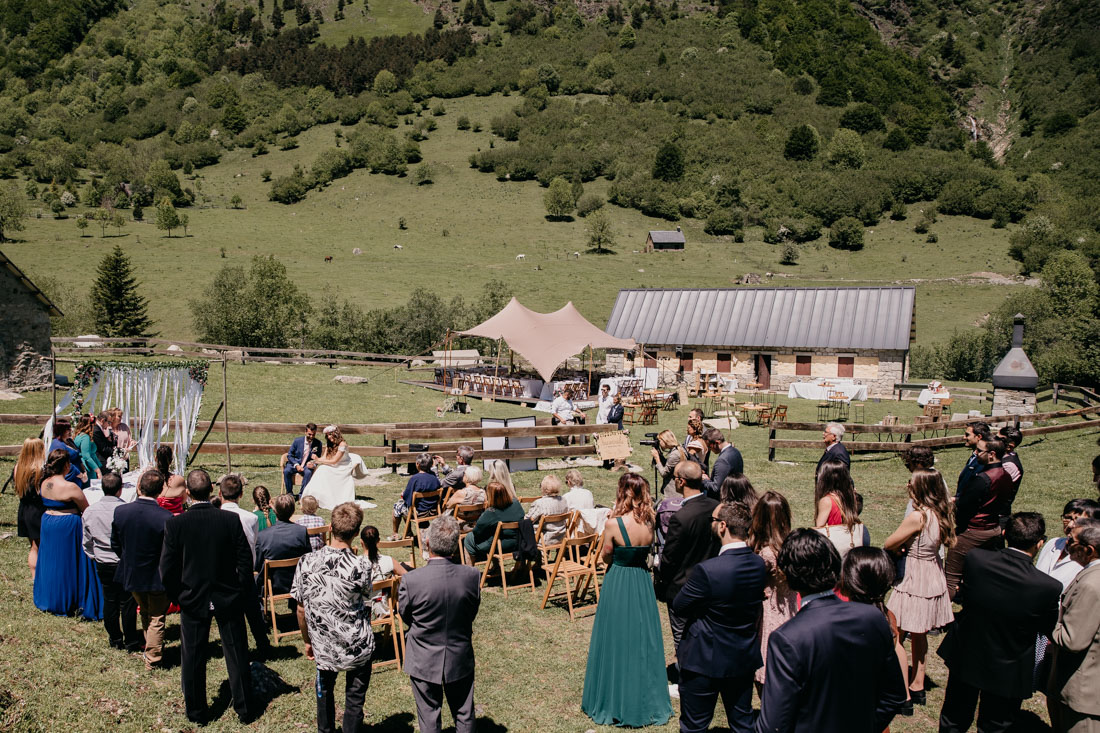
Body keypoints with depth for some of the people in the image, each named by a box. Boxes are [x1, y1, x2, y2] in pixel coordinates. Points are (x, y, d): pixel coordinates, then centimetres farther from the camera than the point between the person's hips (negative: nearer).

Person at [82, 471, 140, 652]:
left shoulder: (89, 511, -3)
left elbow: (87, 542, 9)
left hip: (102, 564, 4)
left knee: (109, 601, 16)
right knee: (127, 602, 5)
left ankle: (115, 639, 27)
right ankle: (131, 642, 14)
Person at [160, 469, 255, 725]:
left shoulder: (175, 524, -13)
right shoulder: (231, 520, -13)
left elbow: (167, 568, -8)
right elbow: (245, 560, -9)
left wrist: (177, 596, 8)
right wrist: (242, 594, 4)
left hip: (192, 599, 0)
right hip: (228, 598, 0)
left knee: (192, 658, 14)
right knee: (236, 655, 12)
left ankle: (196, 712, 26)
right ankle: (244, 709, 22)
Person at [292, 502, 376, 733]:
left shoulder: (307, 563, -13)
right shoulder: (360, 569, -21)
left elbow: (301, 609, -3)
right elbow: (366, 612, -8)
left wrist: (307, 641, 11)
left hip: (323, 646, 3)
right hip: (357, 647, -3)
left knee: (324, 690, 29)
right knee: (354, 697, 17)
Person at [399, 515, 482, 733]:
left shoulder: (410, 580, -25)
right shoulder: (472, 576, -19)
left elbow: (405, 616, -7)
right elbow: (472, 614, -4)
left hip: (424, 663, -2)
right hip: (461, 659, 2)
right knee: (464, 715, 22)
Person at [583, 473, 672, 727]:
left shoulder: (614, 524, -20)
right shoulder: (649, 523, -6)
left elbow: (606, 556, -8)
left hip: (617, 583, -4)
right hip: (642, 582, 4)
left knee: (617, 640, 10)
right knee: (643, 640, 16)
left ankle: (616, 703, 22)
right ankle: (646, 701, 27)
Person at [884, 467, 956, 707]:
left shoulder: (917, 517, -25)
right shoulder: (942, 514, -1)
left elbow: (888, 544, -16)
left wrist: (901, 546, 5)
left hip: (914, 581, -9)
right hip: (933, 578, 9)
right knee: (918, 635, 21)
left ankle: (904, 696, 4)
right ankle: (917, 686, 33)